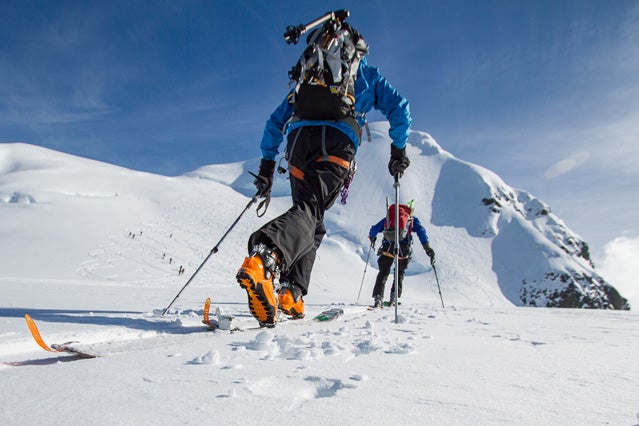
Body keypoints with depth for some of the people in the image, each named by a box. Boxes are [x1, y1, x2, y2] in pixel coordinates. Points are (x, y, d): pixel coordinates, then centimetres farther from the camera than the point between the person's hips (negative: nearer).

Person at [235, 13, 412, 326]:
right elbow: (399, 107, 17)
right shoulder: (367, 74, 29)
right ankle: (265, 256, -51)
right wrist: (398, 150, 24)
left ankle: (290, 295, -3)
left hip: (299, 139, 4)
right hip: (338, 141, -3)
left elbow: (276, 121, 30)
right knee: (309, 209, -21)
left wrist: (267, 164, 29)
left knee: (312, 223, 11)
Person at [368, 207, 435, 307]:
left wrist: (372, 237, 41)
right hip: (404, 248, 0)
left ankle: (378, 297, -9)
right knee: (400, 273, 20)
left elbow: (374, 229, 20)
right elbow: (421, 232, 5)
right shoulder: (413, 219, 22)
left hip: (388, 247, 0)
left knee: (383, 272, 8)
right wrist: (427, 248, -1)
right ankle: (394, 296, 6)